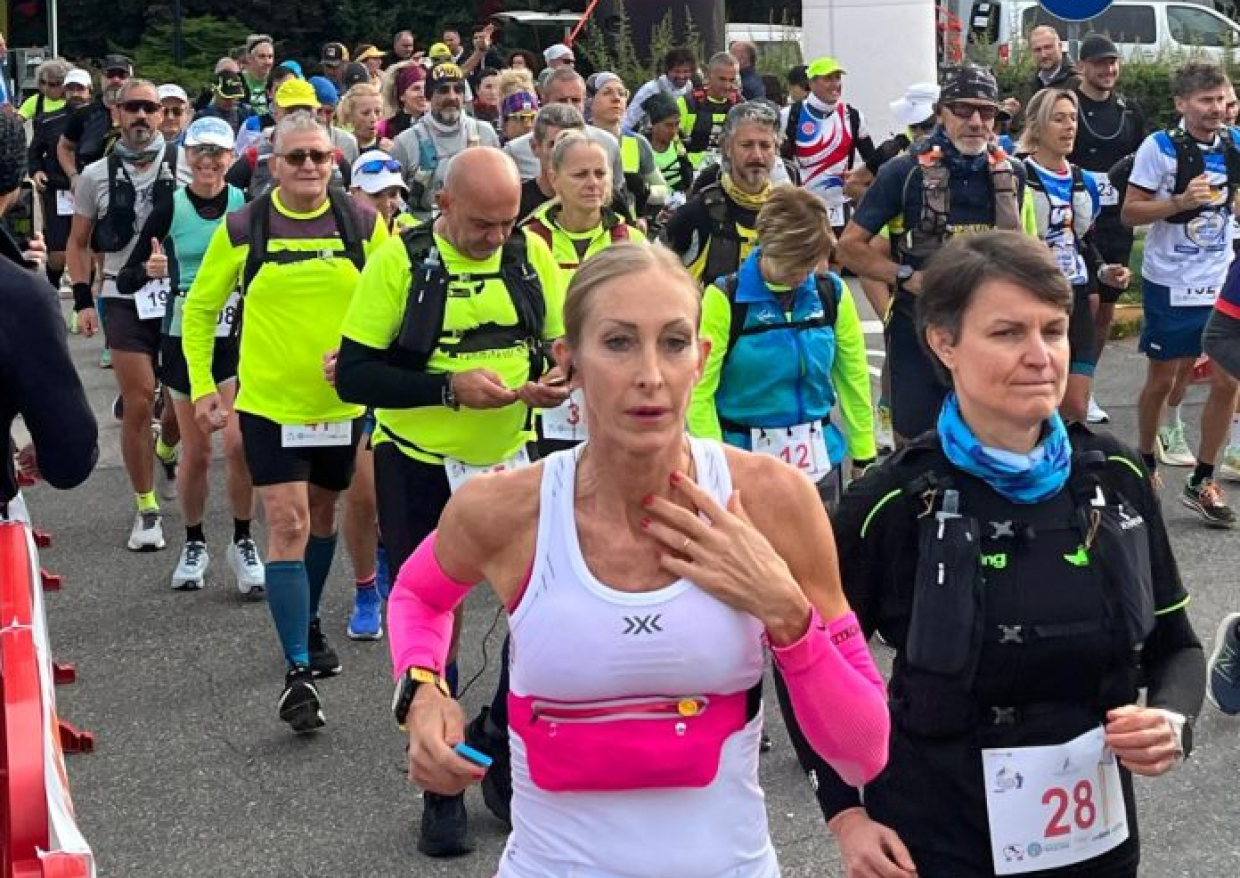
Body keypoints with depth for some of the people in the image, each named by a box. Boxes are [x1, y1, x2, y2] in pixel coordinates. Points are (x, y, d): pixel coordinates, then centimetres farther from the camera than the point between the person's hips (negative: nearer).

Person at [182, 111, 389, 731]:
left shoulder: (363, 223, -4)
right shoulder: (241, 229, -6)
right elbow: (200, 308, 5)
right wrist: (201, 386, -1)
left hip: (341, 403, 2)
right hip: (269, 404, -2)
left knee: (321, 518, 19)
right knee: (287, 526, -10)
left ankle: (308, 623, 43)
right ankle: (298, 673, -8)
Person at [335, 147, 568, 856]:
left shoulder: (531, 255, -1)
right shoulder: (400, 261, -11)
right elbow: (354, 373, -13)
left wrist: (558, 382, -15)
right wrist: (449, 387, -24)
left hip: (512, 461, 2)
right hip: (420, 471, -2)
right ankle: (443, 791, 22)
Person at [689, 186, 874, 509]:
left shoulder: (832, 292, 2)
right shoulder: (725, 299, -11)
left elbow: (853, 378, 8)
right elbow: (700, 392, -12)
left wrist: (864, 457, 7)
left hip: (818, 459, 4)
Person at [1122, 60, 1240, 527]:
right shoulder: (1160, 147, -11)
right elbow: (1129, 212, -11)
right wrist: (1180, 201, -23)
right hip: (1170, 283, -3)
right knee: (1162, 380, 8)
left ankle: (1202, 481, 8)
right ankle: (1145, 461, 30)